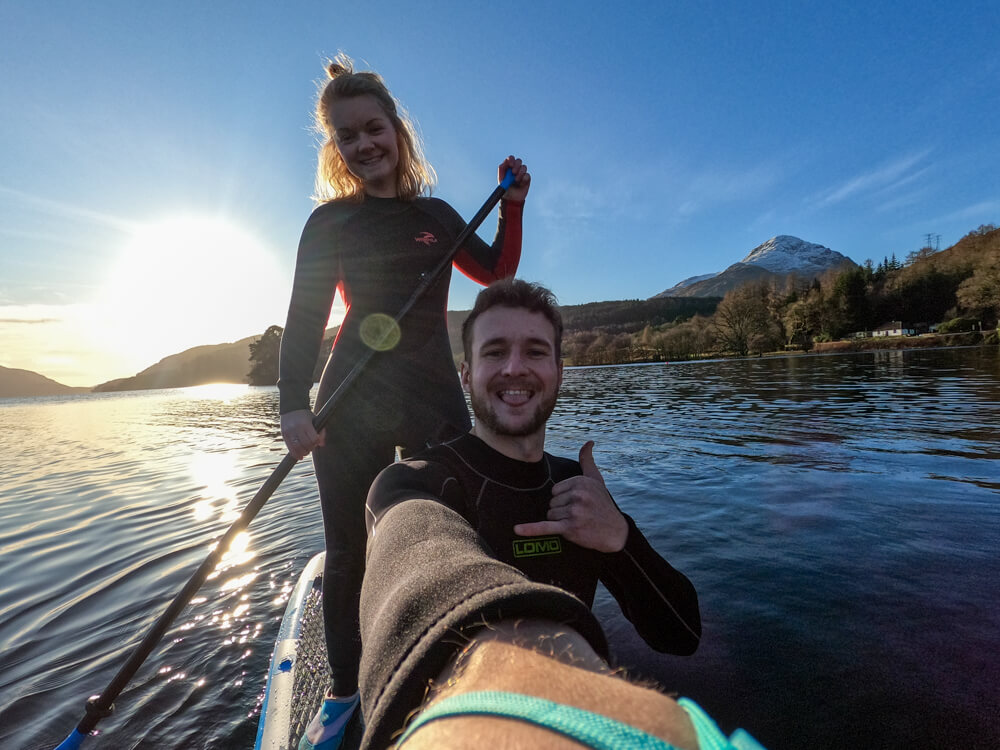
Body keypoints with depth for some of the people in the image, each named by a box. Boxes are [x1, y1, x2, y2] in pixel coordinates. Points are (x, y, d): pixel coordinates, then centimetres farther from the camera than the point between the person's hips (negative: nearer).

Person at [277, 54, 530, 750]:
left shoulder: (437, 215, 13)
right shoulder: (330, 223, 4)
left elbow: (497, 273, 17)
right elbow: (304, 320, -2)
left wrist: (512, 206, 7)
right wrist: (294, 405, -13)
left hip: (436, 398, 3)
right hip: (353, 404, -2)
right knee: (349, 551, 6)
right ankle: (344, 690, 30)